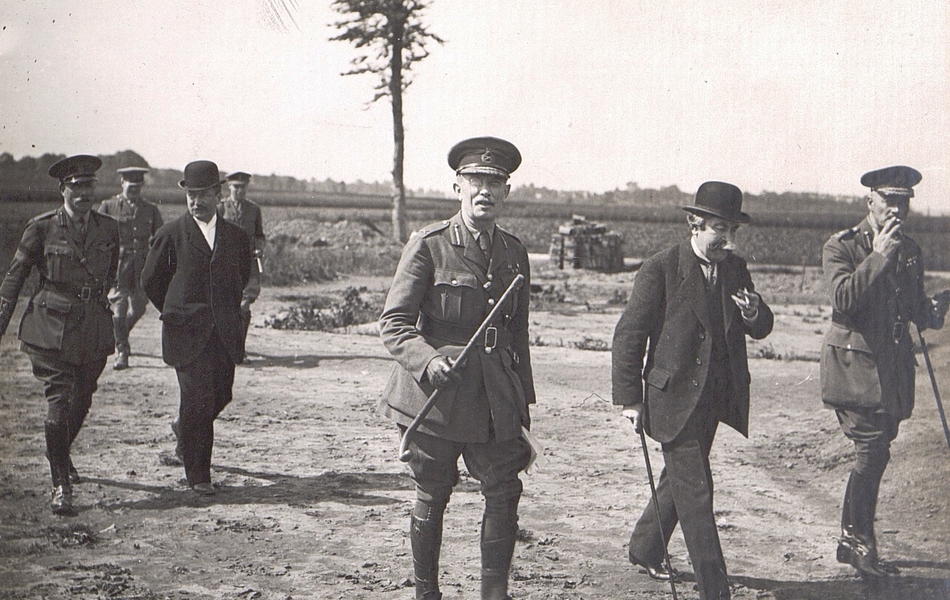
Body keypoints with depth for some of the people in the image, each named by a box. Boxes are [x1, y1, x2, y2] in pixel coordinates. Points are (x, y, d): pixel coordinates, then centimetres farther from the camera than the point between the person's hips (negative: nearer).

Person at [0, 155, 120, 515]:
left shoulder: (108, 229, 6)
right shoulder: (42, 228, -4)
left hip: (94, 328, 4)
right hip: (52, 327, -4)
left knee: (82, 401, 12)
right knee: (58, 402, -9)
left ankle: (60, 455, 41)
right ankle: (60, 484, -2)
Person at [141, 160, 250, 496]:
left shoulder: (236, 236, 9)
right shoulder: (170, 235, 0)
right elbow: (151, 281, 8)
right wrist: (176, 313, 11)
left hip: (225, 332, 4)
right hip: (187, 332, -4)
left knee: (221, 395, 6)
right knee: (198, 398, -9)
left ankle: (184, 430, 39)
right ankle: (198, 474, 2)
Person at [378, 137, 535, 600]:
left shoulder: (514, 253, 9)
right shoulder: (428, 245, -6)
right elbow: (393, 323, -9)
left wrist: (523, 404, 16)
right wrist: (428, 361, -28)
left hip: (495, 401, 4)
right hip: (435, 395, -4)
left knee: (505, 493, -2)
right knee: (431, 500, 8)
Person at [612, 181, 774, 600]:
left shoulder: (736, 269, 6)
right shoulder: (660, 270, -12)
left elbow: (761, 330, 11)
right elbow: (628, 335, -9)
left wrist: (754, 313, -15)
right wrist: (629, 399, -11)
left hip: (715, 398, 7)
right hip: (674, 396, -7)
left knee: (680, 479, 19)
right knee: (695, 490, -8)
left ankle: (645, 550, 39)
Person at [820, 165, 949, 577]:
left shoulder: (909, 251, 12)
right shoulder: (841, 246, -7)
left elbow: (914, 307, 17)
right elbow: (843, 299, -22)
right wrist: (878, 256, -22)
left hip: (893, 365, 6)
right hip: (854, 363, -6)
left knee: (874, 455, 9)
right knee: (872, 452, -12)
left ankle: (852, 540, 21)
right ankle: (860, 544, 0)